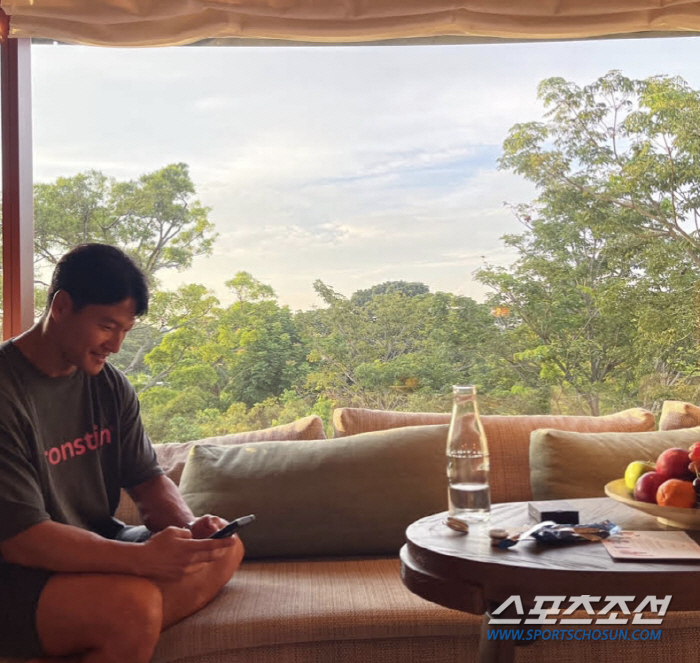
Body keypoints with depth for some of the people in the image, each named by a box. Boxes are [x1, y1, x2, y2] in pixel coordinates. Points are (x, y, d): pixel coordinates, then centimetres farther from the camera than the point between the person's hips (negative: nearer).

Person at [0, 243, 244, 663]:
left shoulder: (110, 384, 3)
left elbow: (148, 479, 8)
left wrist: (190, 526, -14)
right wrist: (142, 557, -33)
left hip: (97, 548, 9)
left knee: (227, 548, -8)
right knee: (134, 604, -35)